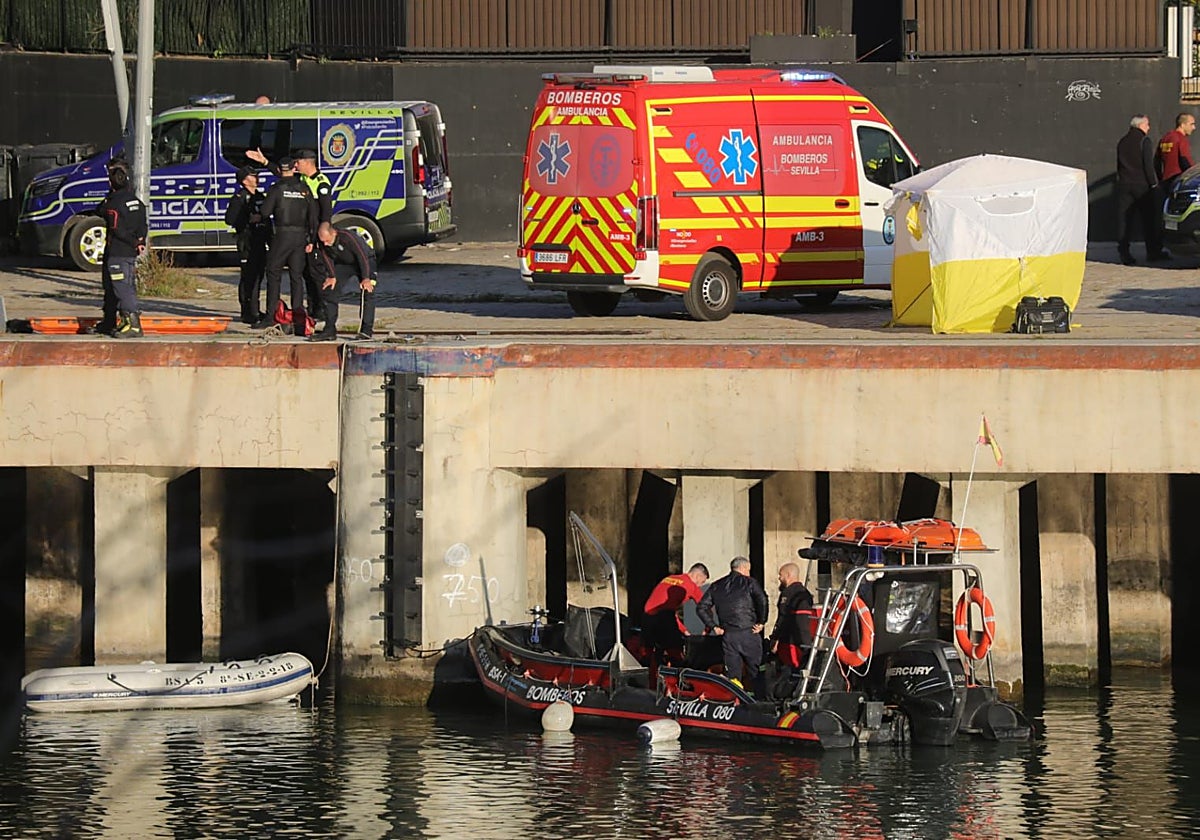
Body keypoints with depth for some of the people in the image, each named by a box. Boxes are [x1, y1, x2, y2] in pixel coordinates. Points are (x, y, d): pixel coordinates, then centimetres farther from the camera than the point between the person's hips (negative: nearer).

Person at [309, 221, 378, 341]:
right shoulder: (322, 242, -19)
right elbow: (327, 258, -6)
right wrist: (331, 276, -16)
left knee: (367, 291, -25)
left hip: (365, 262, -6)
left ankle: (366, 330, -20)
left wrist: (366, 279, -36)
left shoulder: (348, 237, -36)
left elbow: (363, 255, -33)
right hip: (344, 264, 6)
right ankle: (329, 330, 1)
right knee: (327, 290, -5)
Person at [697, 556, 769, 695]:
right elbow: (762, 601, -15)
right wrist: (761, 622, -5)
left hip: (728, 635, 3)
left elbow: (702, 608, 8)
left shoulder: (717, 586, 13)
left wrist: (714, 626, 9)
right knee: (757, 673, 3)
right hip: (748, 633, -3)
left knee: (732, 675, 5)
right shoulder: (749, 583, 1)